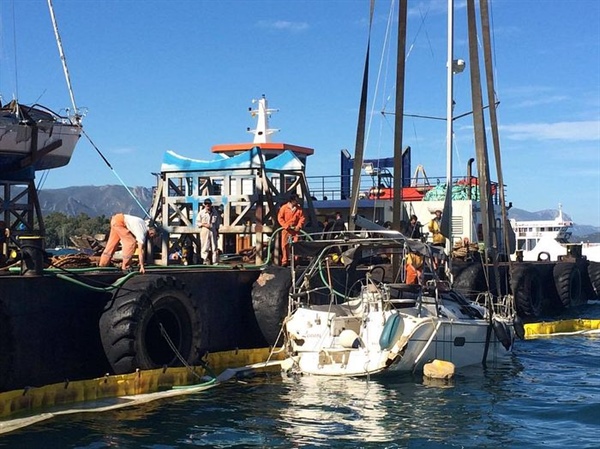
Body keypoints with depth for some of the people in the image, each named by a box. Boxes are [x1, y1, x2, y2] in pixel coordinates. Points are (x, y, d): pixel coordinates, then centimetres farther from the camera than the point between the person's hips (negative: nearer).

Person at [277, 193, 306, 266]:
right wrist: (286, 226, -13)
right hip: (286, 229, -1)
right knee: (285, 245, -1)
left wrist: (299, 226, -11)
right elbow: (280, 218, -5)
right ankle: (285, 261, 6)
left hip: (295, 229, 1)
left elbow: (302, 218, 2)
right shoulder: (284, 207, -6)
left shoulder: (299, 208, 0)